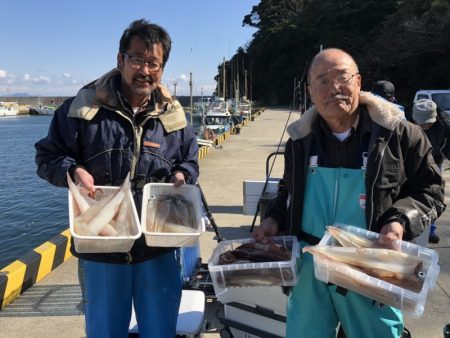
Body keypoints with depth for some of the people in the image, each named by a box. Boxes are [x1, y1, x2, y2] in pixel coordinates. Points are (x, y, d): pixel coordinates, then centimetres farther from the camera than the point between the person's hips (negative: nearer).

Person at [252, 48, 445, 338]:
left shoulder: (398, 134, -8)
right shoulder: (301, 140, 2)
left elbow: (430, 190, 0)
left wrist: (401, 221, -17)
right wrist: (275, 218, 1)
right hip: (308, 267, 3)